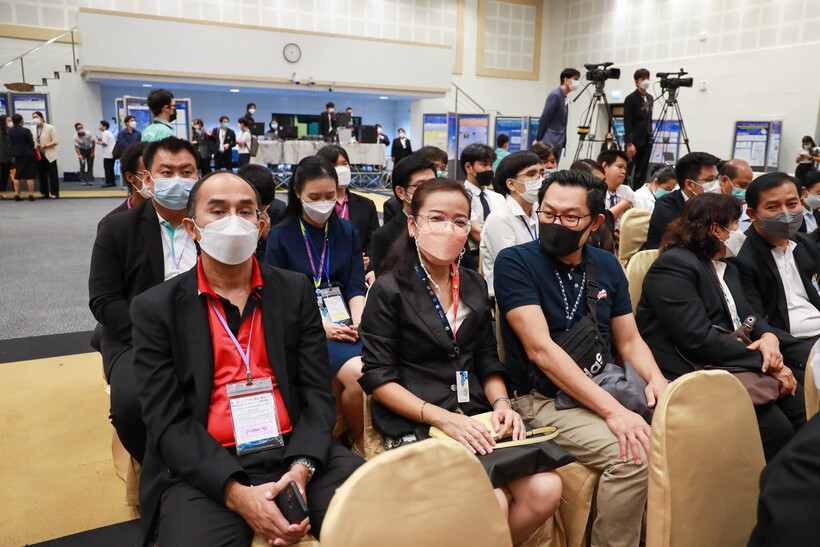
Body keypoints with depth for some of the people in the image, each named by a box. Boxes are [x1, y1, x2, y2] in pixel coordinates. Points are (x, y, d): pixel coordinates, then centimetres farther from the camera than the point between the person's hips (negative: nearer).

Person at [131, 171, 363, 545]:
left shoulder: (295, 291, 8)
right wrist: (235, 492, -16)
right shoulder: (156, 308, 3)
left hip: (296, 453, 2)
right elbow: (166, 420, -3)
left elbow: (318, 392, 4)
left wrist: (300, 470, -13)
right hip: (205, 469, -1)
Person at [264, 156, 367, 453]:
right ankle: (358, 440, -2)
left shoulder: (347, 231, 16)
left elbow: (356, 286, 9)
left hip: (347, 323, 3)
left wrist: (359, 322, -11)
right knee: (358, 372, -29)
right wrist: (321, 326, -14)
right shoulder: (280, 236, 6)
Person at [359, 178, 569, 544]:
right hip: (416, 424, -5)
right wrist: (441, 417, -17)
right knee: (491, 505, -24)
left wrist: (501, 403, -4)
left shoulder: (474, 286, 14)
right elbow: (377, 377, -8)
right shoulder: (390, 291, -4)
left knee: (545, 491, -14)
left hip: (475, 416, 6)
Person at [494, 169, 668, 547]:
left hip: (606, 387, 6)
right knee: (634, 456, -26)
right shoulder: (515, 263, -10)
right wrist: (611, 410, -23)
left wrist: (657, 381, -7)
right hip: (543, 399, -6)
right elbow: (540, 348, -18)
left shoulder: (607, 266, 10)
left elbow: (630, 341, 15)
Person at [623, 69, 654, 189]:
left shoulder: (650, 98, 15)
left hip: (647, 140, 7)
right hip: (635, 141, -7)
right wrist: (629, 143, -19)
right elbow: (627, 122, -13)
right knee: (633, 171, -6)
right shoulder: (631, 99, -7)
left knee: (643, 172, 6)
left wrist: (651, 137, 16)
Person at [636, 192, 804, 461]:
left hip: (737, 366, 9)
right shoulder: (673, 265, -10)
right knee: (776, 428, -24)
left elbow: (747, 315, 19)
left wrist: (769, 336, -6)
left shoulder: (727, 268, 23)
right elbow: (699, 338, -18)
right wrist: (765, 362, -15)